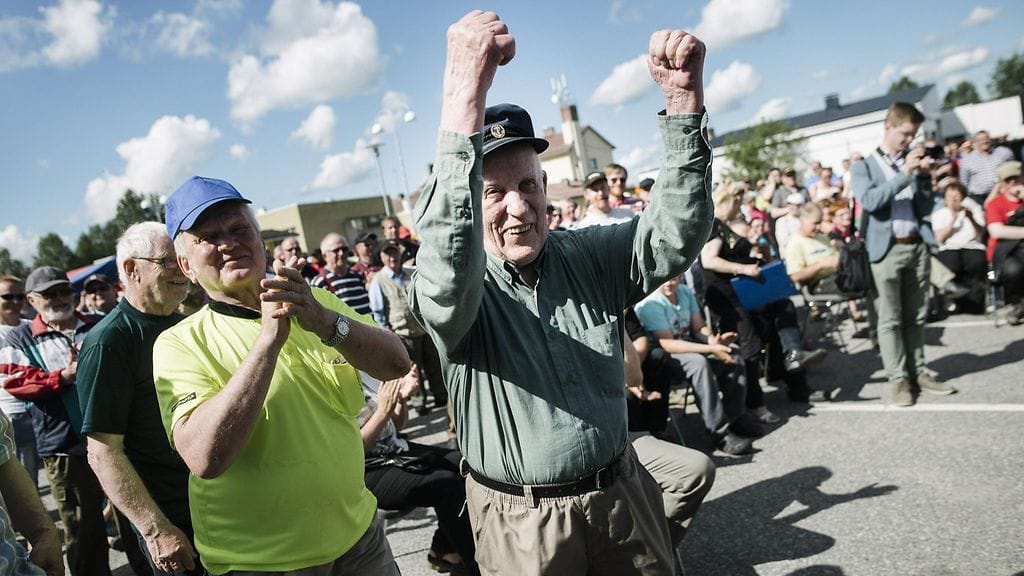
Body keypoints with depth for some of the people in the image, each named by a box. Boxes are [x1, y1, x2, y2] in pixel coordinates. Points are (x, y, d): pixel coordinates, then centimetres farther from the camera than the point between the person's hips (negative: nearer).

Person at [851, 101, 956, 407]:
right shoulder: (863, 166, 2)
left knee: (916, 316, 10)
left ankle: (918, 372, 20)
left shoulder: (912, 162, 14)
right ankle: (897, 379, 6)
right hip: (887, 249, -4)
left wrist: (924, 176, -2)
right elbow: (870, 201, -16)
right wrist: (905, 173, -17)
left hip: (917, 246, 5)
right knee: (890, 319, -1)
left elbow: (926, 208, 10)